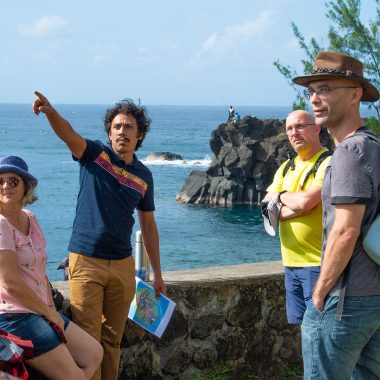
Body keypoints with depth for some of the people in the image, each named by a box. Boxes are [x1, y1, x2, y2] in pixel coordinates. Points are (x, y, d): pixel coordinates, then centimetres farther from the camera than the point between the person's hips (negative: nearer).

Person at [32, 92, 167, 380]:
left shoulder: (144, 176, 9)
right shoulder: (94, 153, -2)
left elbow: (148, 225, 15)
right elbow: (67, 133, -23)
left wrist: (157, 273, 15)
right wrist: (49, 110, -46)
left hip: (123, 265, 4)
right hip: (86, 261, -4)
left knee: (113, 339, 12)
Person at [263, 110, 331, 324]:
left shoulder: (328, 164, -9)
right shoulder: (286, 168, 15)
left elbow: (305, 201, -22)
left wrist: (280, 196, -2)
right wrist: (297, 208, -12)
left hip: (317, 263, -7)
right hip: (291, 263, 8)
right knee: (299, 323, 14)